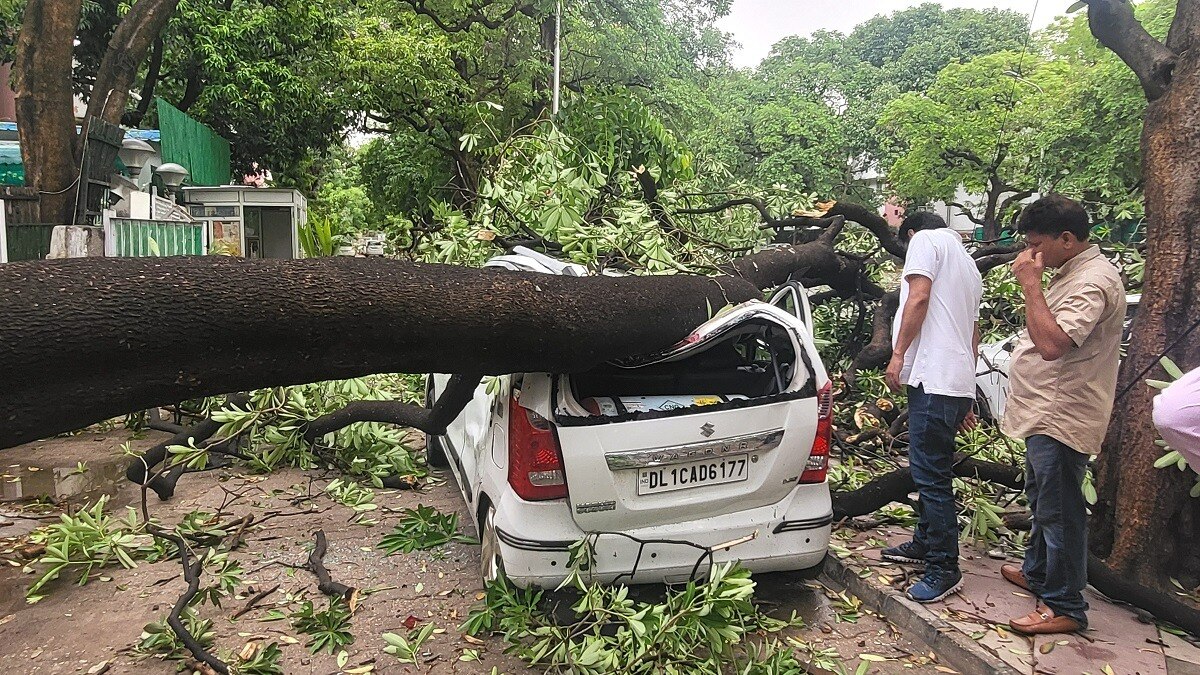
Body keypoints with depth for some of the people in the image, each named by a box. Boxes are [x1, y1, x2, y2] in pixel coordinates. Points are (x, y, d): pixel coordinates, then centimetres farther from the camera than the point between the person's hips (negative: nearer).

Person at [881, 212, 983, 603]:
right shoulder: (968, 266, 29)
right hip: (958, 380, 10)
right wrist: (965, 399, 30)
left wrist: (898, 354, -13)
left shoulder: (924, 240, 2)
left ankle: (945, 569, -3)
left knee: (931, 473, -8)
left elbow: (919, 297, -14)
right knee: (931, 469, 19)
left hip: (934, 379, -10)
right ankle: (926, 543, 31)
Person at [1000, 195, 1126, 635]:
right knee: (1042, 502, 23)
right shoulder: (1070, 273, 14)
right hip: (1045, 414, 11)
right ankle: (1038, 574, 39)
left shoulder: (1094, 280, -20)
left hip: (1062, 420, -11)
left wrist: (1030, 284, -24)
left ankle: (1064, 606, 9)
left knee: (1059, 511, -2)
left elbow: (1051, 343, -30)